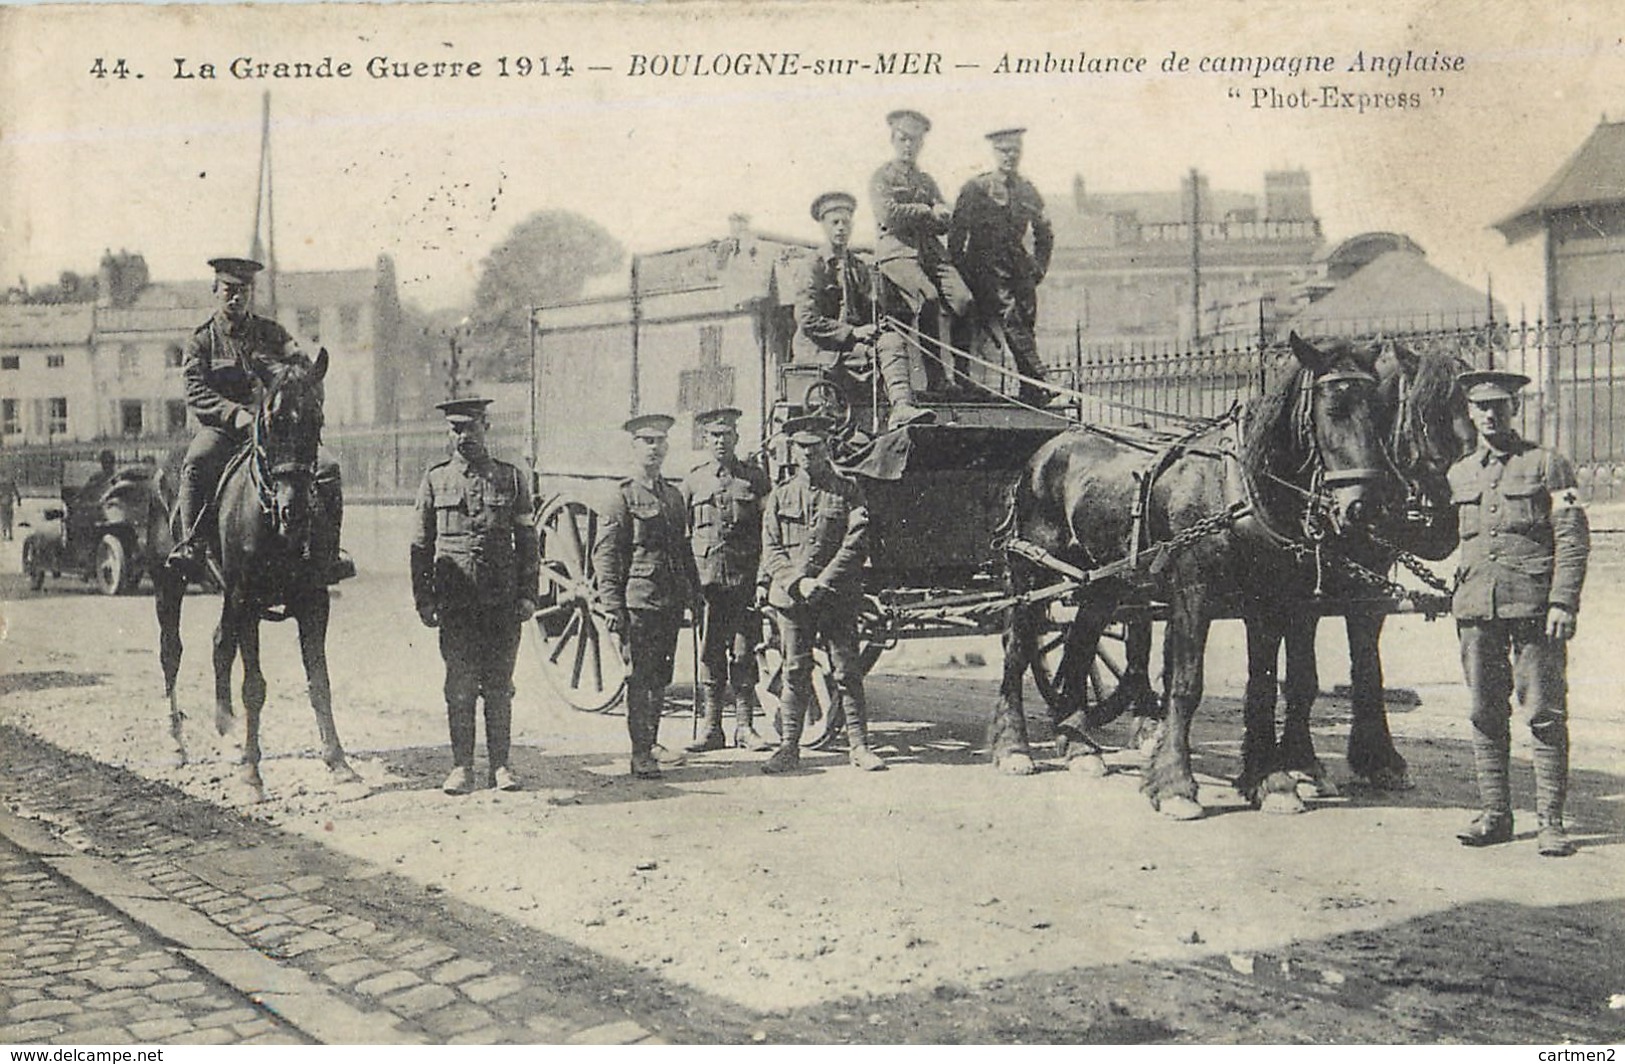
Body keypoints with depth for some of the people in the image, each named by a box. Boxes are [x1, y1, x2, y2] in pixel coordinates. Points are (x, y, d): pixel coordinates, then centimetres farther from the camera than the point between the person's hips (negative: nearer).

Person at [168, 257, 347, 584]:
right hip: (221, 427, -2)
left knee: (326, 467, -20)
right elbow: (196, 393, -5)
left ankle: (325, 555, -16)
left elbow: (304, 372, 10)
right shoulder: (200, 342, 7)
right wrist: (235, 414, -22)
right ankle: (191, 542, -28)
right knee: (195, 463, -34)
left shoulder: (272, 333, 15)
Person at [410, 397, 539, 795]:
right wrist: (423, 599, 2)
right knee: (459, 684, 2)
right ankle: (462, 766, 9)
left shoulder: (512, 478, 6)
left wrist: (527, 595, 1)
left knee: (499, 684, 5)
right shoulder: (435, 480, 7)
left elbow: (527, 541, 7)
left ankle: (500, 764, 13)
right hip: (454, 600, 0)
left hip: (502, 599, 0)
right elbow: (420, 545, 9)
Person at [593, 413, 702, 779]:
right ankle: (640, 754, 1)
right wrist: (612, 606, -15)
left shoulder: (675, 496, 16)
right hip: (638, 601, -6)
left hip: (672, 602, 6)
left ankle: (651, 742, 25)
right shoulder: (622, 498, -4)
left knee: (660, 677, 13)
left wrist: (694, 592, 19)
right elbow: (604, 555, -8)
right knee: (640, 678, -4)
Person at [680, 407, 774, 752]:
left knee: (744, 653, 2)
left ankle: (745, 727, 10)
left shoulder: (754, 478, 6)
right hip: (706, 580, 1)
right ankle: (712, 728, 9)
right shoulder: (693, 481, 9)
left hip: (745, 581, -1)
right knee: (710, 655, 3)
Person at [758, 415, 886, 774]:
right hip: (792, 598, 2)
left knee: (847, 672, 1)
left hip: (839, 597, -2)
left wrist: (822, 583, -12)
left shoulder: (848, 491, 4)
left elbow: (856, 546, -4)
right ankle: (789, 747, 11)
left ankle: (858, 745, 8)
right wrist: (797, 583, -9)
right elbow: (771, 550, 7)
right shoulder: (780, 496, 11)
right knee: (795, 674, 4)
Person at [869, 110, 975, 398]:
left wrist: (926, 215, -6)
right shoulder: (882, 177, 10)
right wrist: (928, 213, -3)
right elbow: (888, 214, -9)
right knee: (928, 296, -30)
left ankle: (962, 374, -15)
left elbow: (946, 223, 16)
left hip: (932, 250, 5)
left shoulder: (927, 181, 26)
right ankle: (937, 376, -27)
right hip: (896, 250, -5)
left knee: (961, 298, -19)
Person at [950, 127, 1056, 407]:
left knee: (1025, 326, -4)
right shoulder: (975, 188, 1)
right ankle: (1038, 381, -32)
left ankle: (1029, 394, -1)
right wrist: (961, 275, -6)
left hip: (1019, 270, 5)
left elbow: (1045, 234, 27)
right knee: (1009, 317, -24)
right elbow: (956, 236, 0)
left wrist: (1039, 267, 16)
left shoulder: (1028, 191, 14)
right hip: (984, 267, -5)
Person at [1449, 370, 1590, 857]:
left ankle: (1550, 821, 3)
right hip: (1476, 609, 4)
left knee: (1545, 715, -3)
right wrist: (1454, 597, 14)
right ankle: (1494, 815, 14)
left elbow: (1573, 538, -3)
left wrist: (1563, 602, -11)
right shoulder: (1458, 475, 15)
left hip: (1534, 606, -4)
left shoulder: (1548, 464, 3)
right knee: (1485, 716, 6)